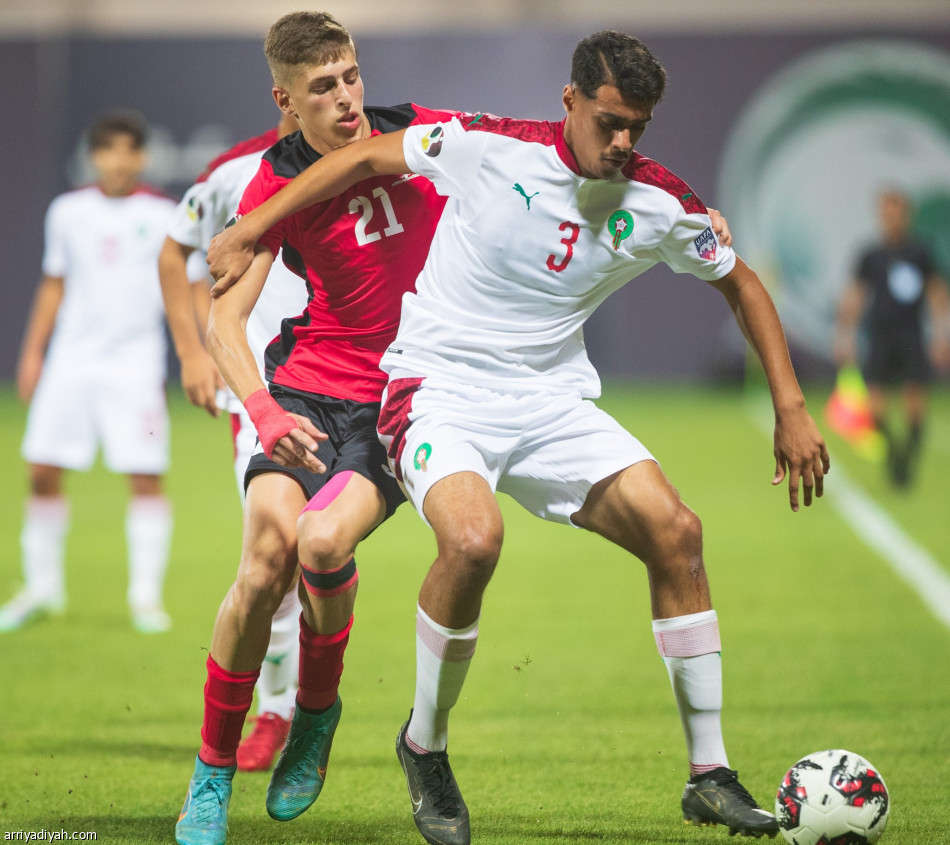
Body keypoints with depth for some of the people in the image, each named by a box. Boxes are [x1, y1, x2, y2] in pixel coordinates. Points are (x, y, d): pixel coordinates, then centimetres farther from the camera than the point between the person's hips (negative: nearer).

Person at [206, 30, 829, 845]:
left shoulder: (661, 203, -3)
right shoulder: (490, 147, -13)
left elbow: (741, 284, 14)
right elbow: (366, 157, -1)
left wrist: (791, 409, 9)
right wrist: (247, 234, -3)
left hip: (552, 402, 4)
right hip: (440, 391, -4)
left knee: (675, 532, -14)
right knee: (474, 538, -33)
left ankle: (709, 775, -2)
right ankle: (424, 748, -7)